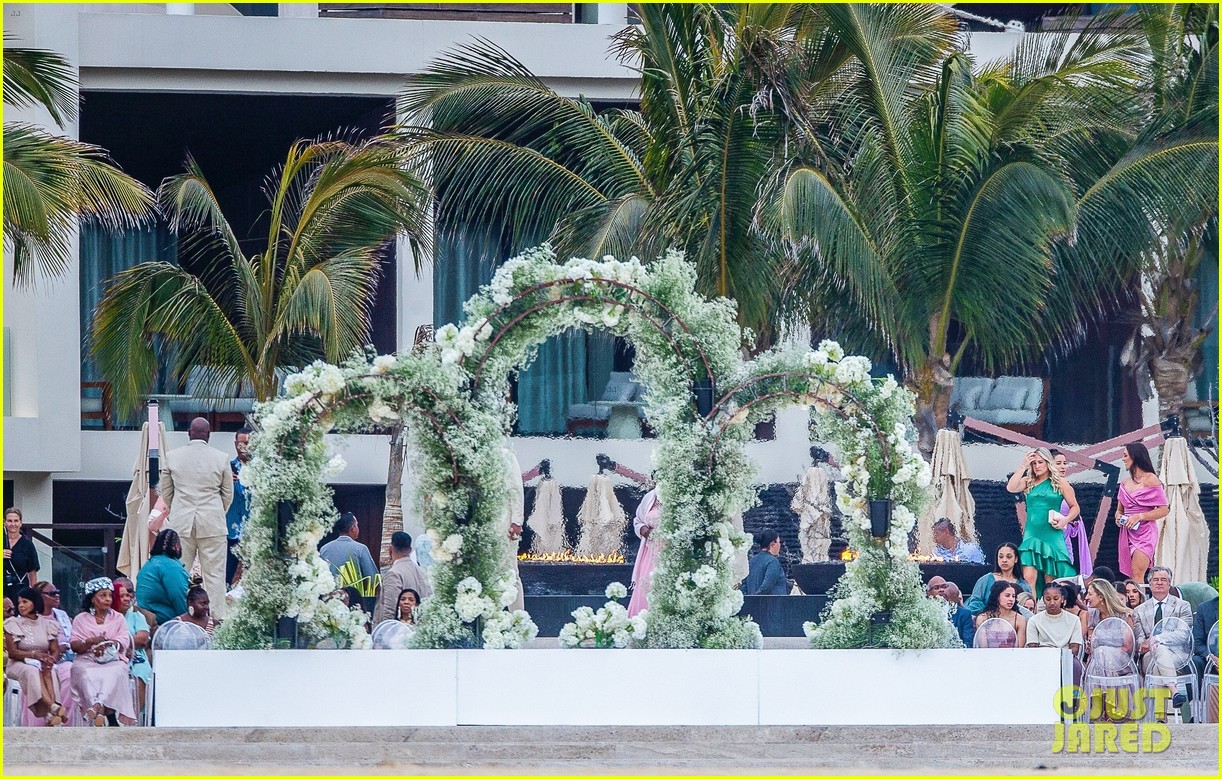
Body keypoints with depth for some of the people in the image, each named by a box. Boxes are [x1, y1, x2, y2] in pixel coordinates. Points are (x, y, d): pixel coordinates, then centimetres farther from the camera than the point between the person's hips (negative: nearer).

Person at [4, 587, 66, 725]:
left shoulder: (46, 624, 10)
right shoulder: (13, 624, 1)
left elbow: (55, 651, 5)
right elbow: (12, 653, -7)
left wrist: (50, 660, -20)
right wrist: (34, 654, -22)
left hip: (43, 663, 2)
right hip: (18, 665, -2)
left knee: (48, 671, -33)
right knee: (32, 671, -36)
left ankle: (51, 714, -48)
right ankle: (53, 708, -51)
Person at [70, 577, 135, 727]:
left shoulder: (118, 618, 19)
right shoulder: (81, 619, 17)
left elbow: (124, 642, 4)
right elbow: (74, 646, 6)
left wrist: (107, 645, -16)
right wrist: (92, 641, -13)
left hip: (113, 660, 0)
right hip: (87, 660, 0)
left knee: (114, 673, -36)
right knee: (86, 674, -35)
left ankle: (96, 707, -52)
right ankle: (100, 712, -51)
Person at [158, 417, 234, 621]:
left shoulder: (171, 457, 1)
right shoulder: (221, 458, -3)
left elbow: (165, 493, 10)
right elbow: (228, 494, 6)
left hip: (181, 523, 1)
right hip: (212, 523, -1)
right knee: (214, 574, 1)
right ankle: (217, 618, -1)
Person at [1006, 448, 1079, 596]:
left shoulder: (1060, 483, 5)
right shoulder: (1028, 482, 9)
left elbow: (1075, 507, 9)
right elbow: (1011, 488, -9)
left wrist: (1064, 520, -9)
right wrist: (1023, 466, -8)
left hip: (1052, 536, -1)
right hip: (1031, 534, 1)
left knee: (1050, 581, 3)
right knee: (1028, 578, -12)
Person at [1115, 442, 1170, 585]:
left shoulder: (1150, 480, -5)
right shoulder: (1125, 483, 16)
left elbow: (1164, 510, -8)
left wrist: (1139, 516, -16)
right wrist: (1118, 516, 2)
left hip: (1144, 532, -7)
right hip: (1127, 534, 7)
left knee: (1137, 574, -20)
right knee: (1131, 578, 3)